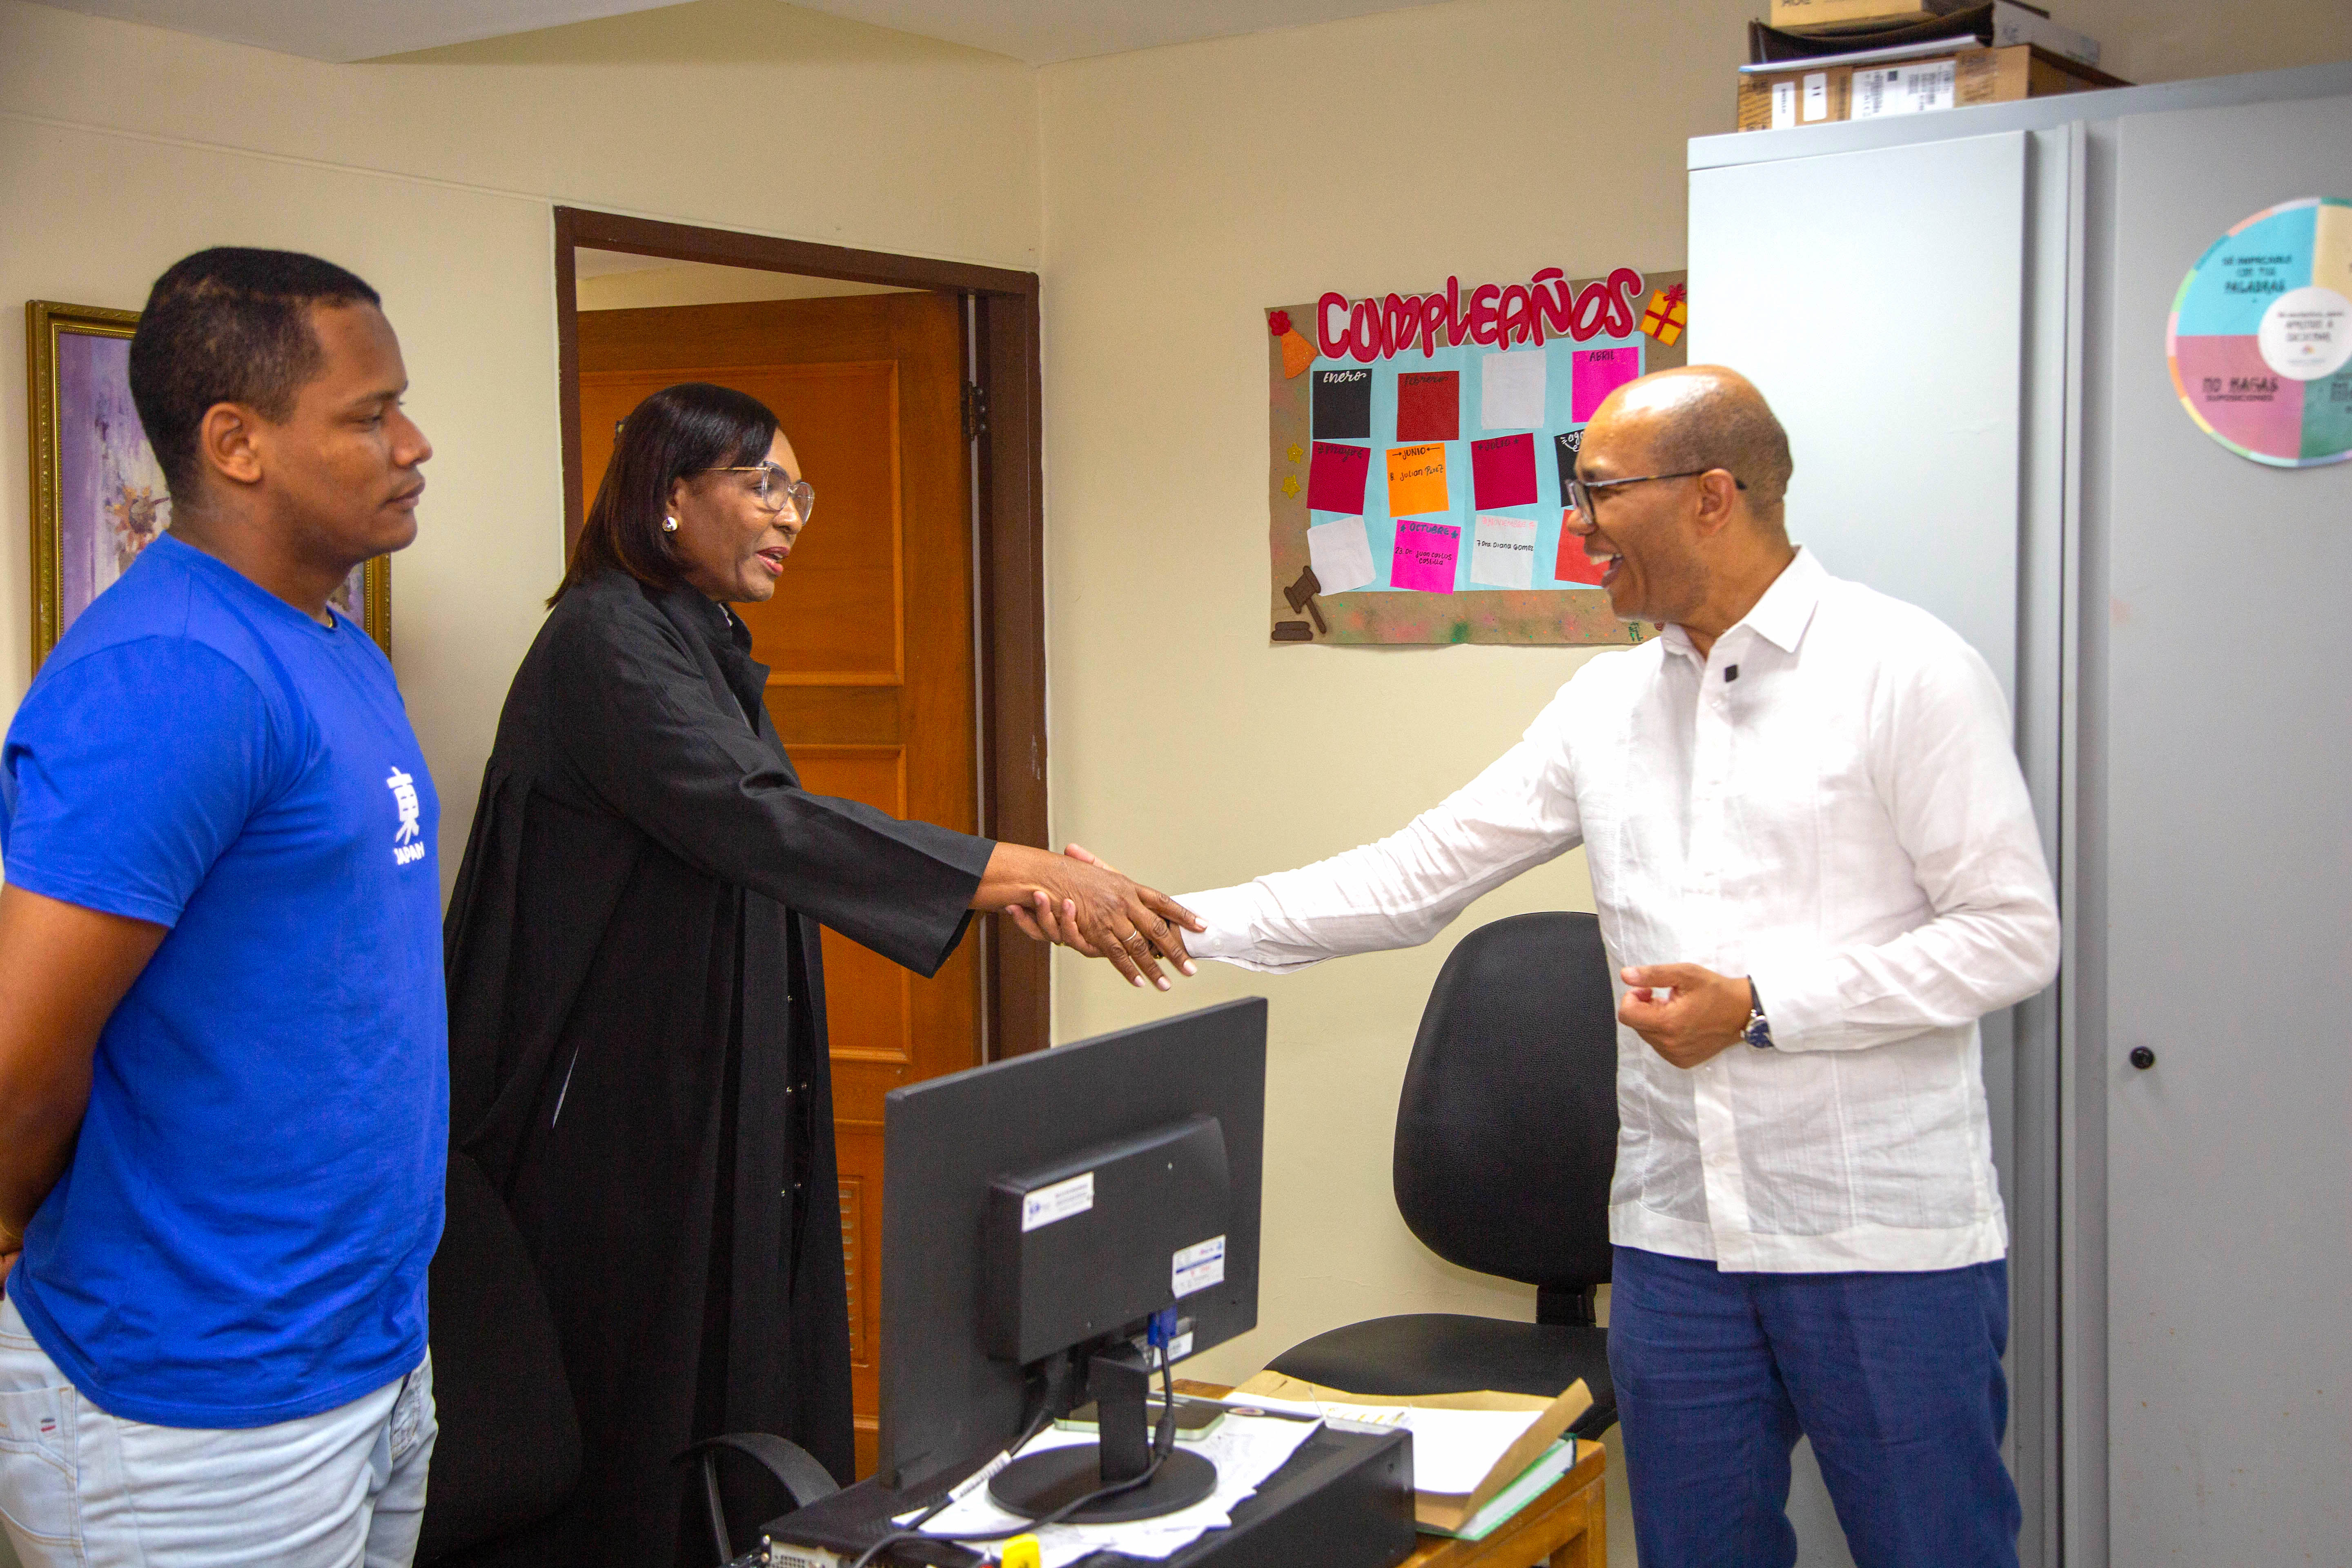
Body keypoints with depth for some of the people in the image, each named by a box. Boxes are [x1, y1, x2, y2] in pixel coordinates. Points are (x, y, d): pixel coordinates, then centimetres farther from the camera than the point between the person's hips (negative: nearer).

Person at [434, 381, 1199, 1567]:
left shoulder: (709, 645, 14)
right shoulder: (606, 642, -17)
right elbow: (761, 821, -29)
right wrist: (1027, 871, -31)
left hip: (718, 1093, 9)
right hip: (615, 1102, -9)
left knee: (745, 1365, 11)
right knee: (636, 1417, -1)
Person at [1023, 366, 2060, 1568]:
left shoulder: (1906, 671, -7)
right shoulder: (1607, 703, 9)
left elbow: (2012, 933, -10)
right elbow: (1414, 878, 8)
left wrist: (1763, 1006, -16)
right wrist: (1184, 923, 2)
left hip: (1885, 1240, -5)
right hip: (1678, 1233, 5)